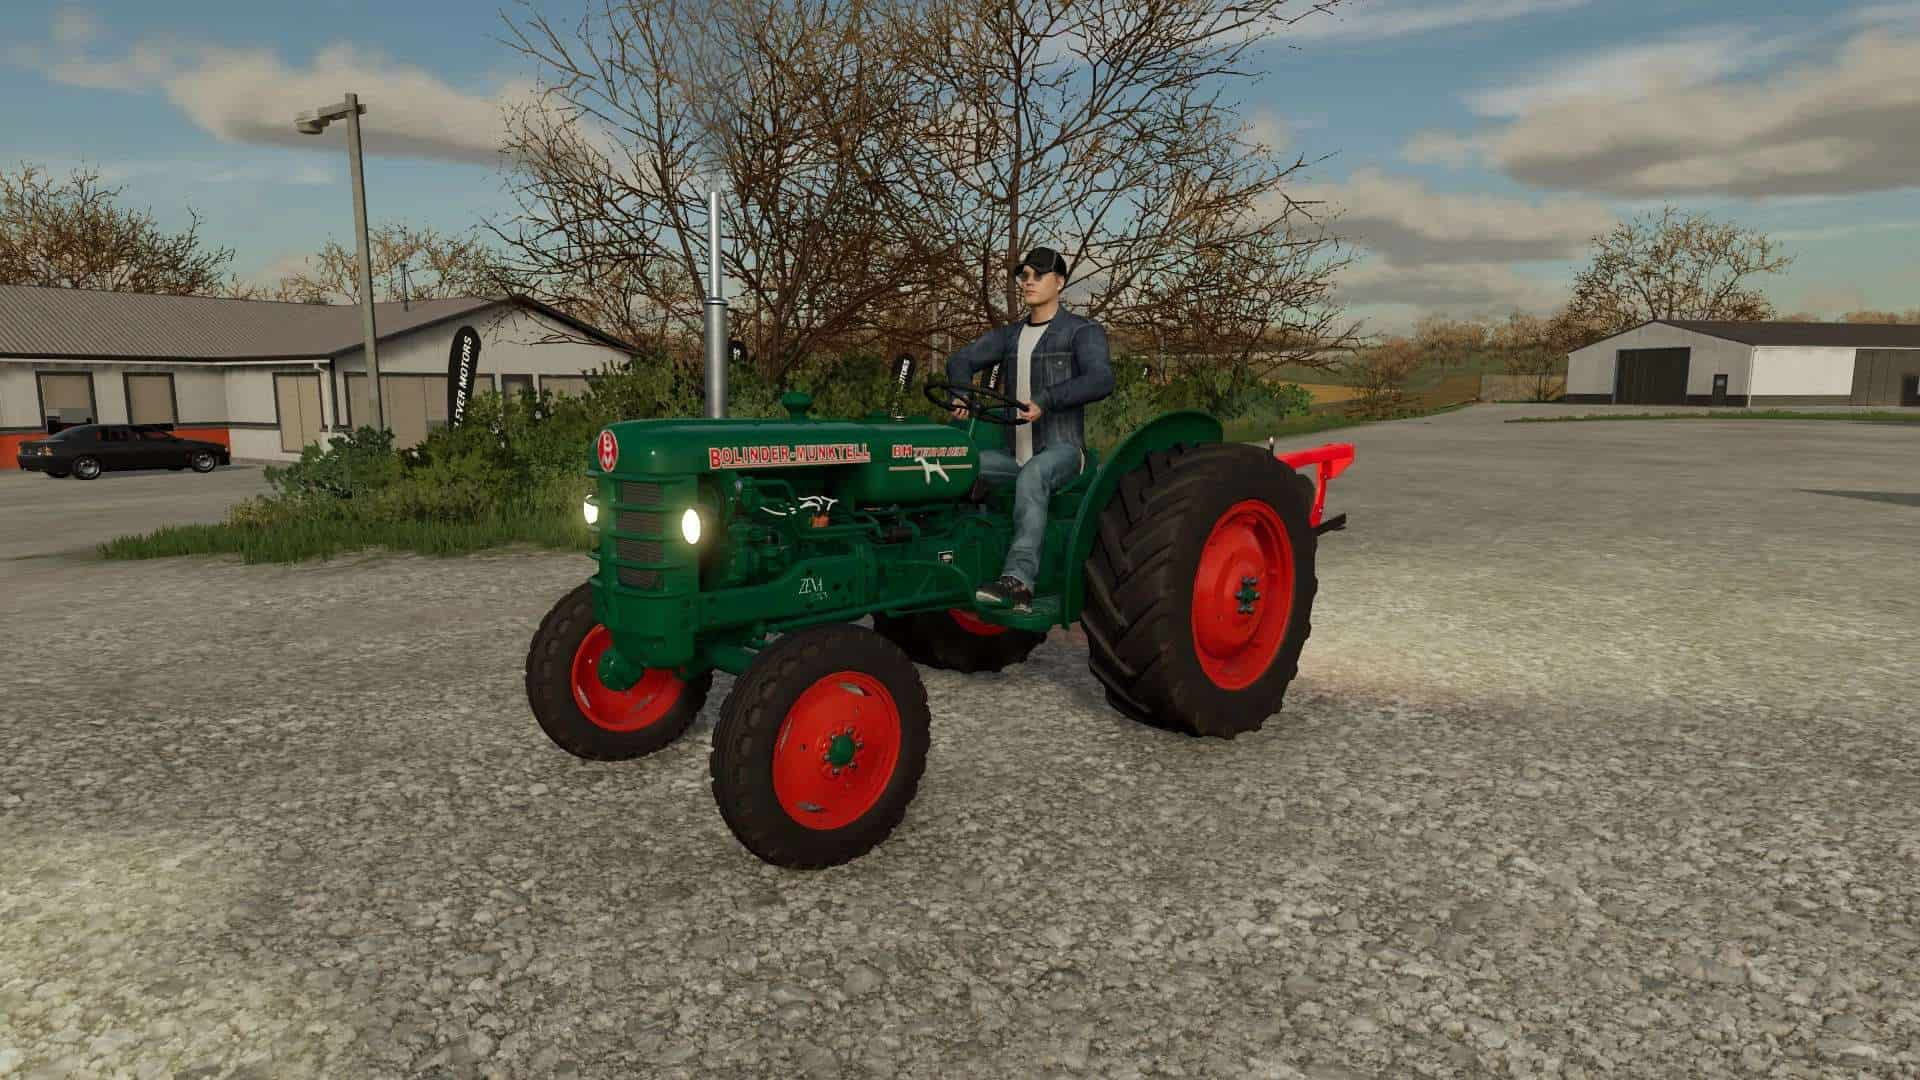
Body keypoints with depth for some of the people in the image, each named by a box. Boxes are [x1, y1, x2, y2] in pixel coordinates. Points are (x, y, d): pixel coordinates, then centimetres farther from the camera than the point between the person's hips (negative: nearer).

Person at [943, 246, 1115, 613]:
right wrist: (962, 395, -8)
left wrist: (1044, 401, -32)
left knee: (1032, 475, -40)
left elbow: (1101, 380, -19)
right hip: (1018, 455, 6)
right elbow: (961, 361, 16)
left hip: (1062, 451, -6)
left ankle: (1019, 581, -50)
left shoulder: (1083, 331, -1)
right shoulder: (1009, 335, 19)